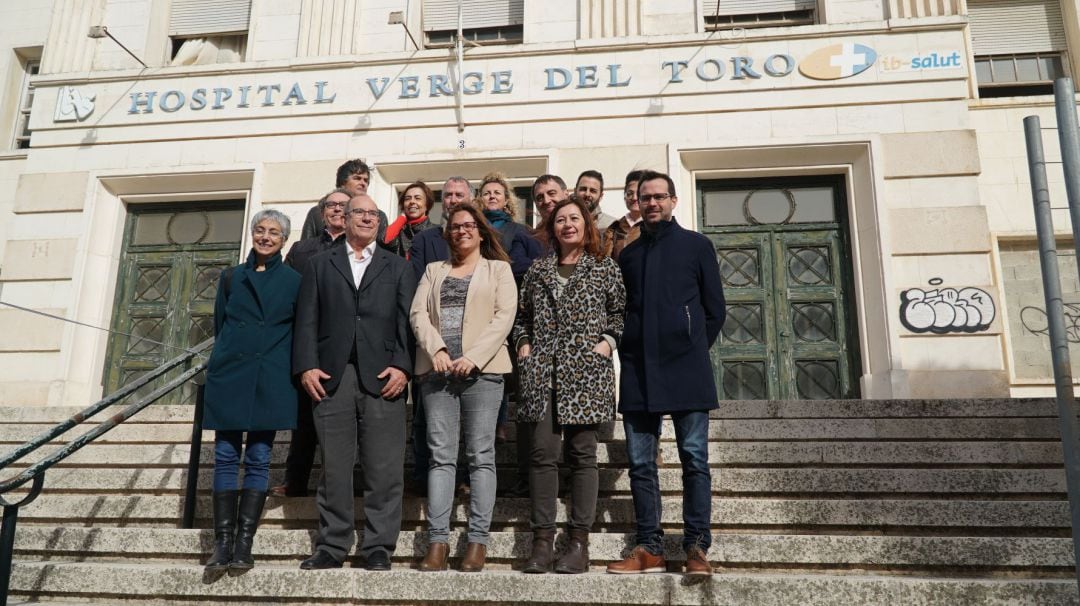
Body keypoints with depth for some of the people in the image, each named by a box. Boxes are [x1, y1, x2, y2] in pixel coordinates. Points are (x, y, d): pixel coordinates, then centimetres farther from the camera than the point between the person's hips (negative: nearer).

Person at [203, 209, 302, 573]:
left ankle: (244, 545, 2)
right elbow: (219, 326, 17)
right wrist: (226, 360, 11)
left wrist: (295, 372, 1)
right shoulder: (231, 277, 13)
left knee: (258, 459, -1)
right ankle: (223, 543, 2)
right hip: (229, 376, 2)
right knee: (226, 457, -1)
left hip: (269, 380, -2)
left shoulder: (293, 281, 7)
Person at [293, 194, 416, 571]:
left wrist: (402, 366, -7)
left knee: (384, 468, -2)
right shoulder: (320, 265, 18)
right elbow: (307, 319, 9)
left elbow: (406, 322, 6)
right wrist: (306, 366, -4)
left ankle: (379, 547, 6)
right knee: (334, 466, 4)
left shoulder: (398, 268, 16)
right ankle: (332, 546, 13)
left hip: (383, 377, 0)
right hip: (332, 377, 1)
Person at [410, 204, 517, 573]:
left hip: (482, 370, -2)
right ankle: (437, 540, 1)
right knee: (441, 455, -1)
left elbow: (504, 315, -1)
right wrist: (436, 351, -10)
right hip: (437, 370, 2)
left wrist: (473, 356, -13)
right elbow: (418, 313, 9)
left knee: (480, 455, -2)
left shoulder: (498, 269, 12)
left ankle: (478, 540, 1)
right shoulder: (433, 270, 21)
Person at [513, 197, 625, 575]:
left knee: (582, 454, -1)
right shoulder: (538, 270, 17)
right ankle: (542, 540, 3)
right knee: (543, 452, -3)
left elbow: (622, 312, 9)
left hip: (586, 370, -2)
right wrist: (523, 345, 8)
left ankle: (579, 543, 4)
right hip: (542, 371, 2)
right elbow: (522, 315, 23)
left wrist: (608, 342, -5)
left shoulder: (604, 268, 9)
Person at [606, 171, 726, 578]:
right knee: (640, 463, 3)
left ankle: (697, 547, 5)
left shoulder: (696, 245, 9)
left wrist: (694, 350, 4)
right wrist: (628, 353, 7)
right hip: (638, 371, 3)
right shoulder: (628, 255, 17)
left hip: (686, 370, -3)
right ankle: (649, 548, 10)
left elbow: (714, 309, 8)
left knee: (694, 460, -2)